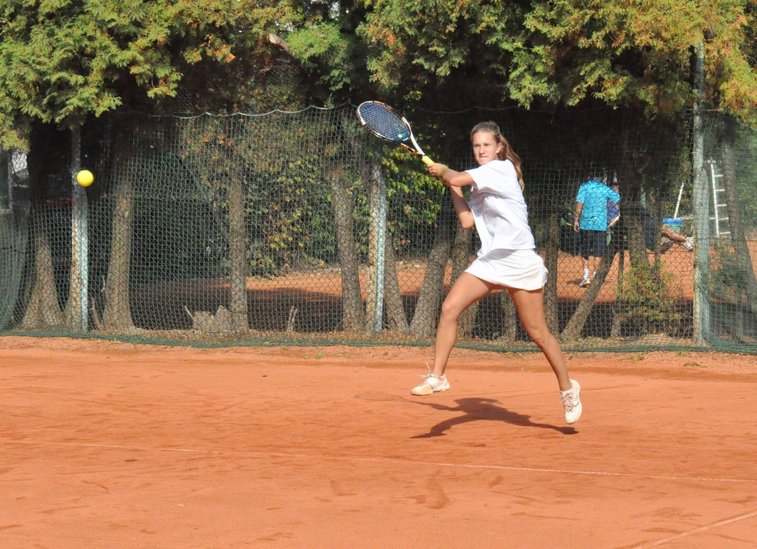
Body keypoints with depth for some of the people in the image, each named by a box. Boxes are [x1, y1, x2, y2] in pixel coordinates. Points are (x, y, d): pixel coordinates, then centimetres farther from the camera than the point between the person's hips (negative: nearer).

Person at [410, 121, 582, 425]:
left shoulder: (503, 169, -8)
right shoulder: (480, 184, 15)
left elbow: (459, 178, -15)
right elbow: (467, 221, 6)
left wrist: (444, 171, 6)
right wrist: (452, 187, 8)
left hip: (520, 262, -7)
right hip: (489, 261, 7)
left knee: (537, 333, 1)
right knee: (450, 307, -13)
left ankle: (567, 388, 19)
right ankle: (437, 376, -7)